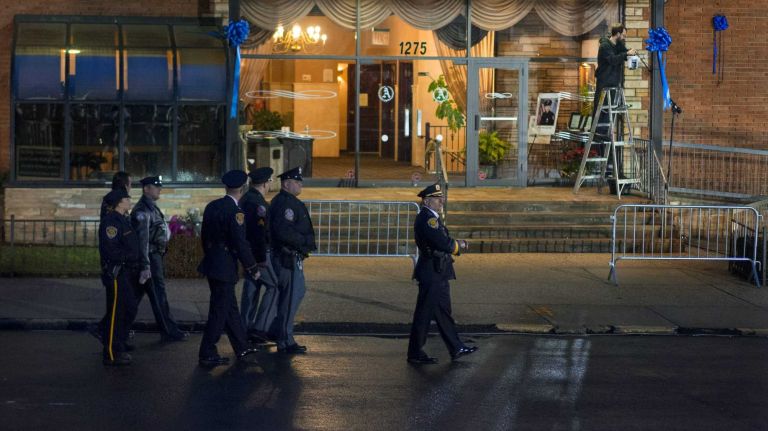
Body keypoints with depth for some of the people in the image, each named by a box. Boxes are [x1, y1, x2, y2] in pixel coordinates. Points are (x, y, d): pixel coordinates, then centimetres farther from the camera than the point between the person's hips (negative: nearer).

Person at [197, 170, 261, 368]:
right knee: (219, 311, -1)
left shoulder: (212, 206, 7)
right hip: (225, 268, -9)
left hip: (211, 262, 9)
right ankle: (207, 354, 4)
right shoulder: (235, 212, -18)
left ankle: (242, 349, 26)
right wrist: (253, 269, -8)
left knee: (230, 307, 17)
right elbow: (240, 244, -19)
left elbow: (204, 236, 15)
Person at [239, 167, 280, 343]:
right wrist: (261, 258, -22)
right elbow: (259, 231, -23)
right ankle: (260, 328, -8)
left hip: (247, 253, 10)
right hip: (258, 253, -10)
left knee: (251, 288, 12)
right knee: (273, 286, -4)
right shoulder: (258, 202, -18)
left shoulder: (244, 199, 13)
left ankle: (246, 329, 14)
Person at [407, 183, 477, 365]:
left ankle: (456, 349, 22)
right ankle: (415, 353, 4)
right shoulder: (427, 219, -18)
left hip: (438, 274, 11)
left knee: (443, 312, 15)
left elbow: (444, 242, 17)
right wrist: (459, 245, -6)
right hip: (431, 274, -11)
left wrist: (456, 244, -2)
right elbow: (443, 244, -25)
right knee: (424, 314, -3)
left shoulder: (432, 218, 15)